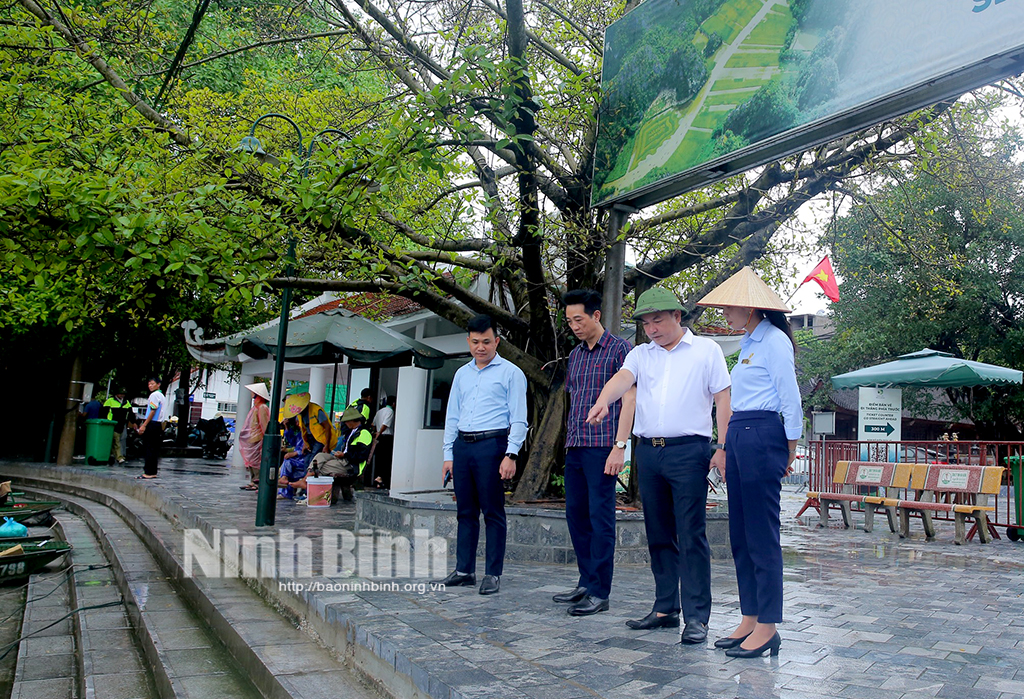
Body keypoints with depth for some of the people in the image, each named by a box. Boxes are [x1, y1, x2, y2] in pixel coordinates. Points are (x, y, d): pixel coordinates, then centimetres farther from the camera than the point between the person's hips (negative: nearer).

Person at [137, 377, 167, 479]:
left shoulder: (154, 395, -9)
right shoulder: (162, 396, 20)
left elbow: (153, 411, -16)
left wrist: (144, 425, -16)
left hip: (152, 424, -9)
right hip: (159, 425, 9)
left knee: (149, 449, -7)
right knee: (154, 449, 9)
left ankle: (148, 472, -8)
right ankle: (153, 472, 11)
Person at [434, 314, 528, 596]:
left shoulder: (510, 373, 1)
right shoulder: (461, 374, 17)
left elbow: (518, 419, -4)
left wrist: (511, 455, -13)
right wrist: (449, 454, 12)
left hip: (491, 445, -5)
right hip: (462, 446, 5)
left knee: (493, 512, -2)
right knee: (465, 511, 10)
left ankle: (493, 574, 6)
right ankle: (464, 570, 18)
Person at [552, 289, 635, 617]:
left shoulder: (619, 349, -5)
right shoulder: (576, 354, 17)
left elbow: (629, 399, -10)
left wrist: (619, 446, -16)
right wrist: (568, 441, 15)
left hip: (602, 446, -8)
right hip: (574, 446, 8)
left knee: (600, 516, -4)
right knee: (575, 513, 11)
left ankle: (599, 592, 3)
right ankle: (586, 582, 23)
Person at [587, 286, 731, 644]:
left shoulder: (706, 349, 5)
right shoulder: (640, 354, 15)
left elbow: (723, 398, 1)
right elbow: (623, 377, -5)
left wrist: (723, 448, -8)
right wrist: (603, 401, -27)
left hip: (688, 450, -4)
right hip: (648, 451, 5)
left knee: (691, 535, -6)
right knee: (658, 534, 11)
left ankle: (697, 616, 1)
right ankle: (666, 608, 21)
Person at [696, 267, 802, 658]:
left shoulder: (774, 340, -8)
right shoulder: (748, 343, 19)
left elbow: (791, 399, -10)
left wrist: (789, 453, -7)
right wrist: (727, 450, 19)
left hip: (762, 438, -10)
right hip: (738, 439, 10)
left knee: (762, 535, -5)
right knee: (740, 534, 10)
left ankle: (767, 626, 4)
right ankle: (749, 619, 19)